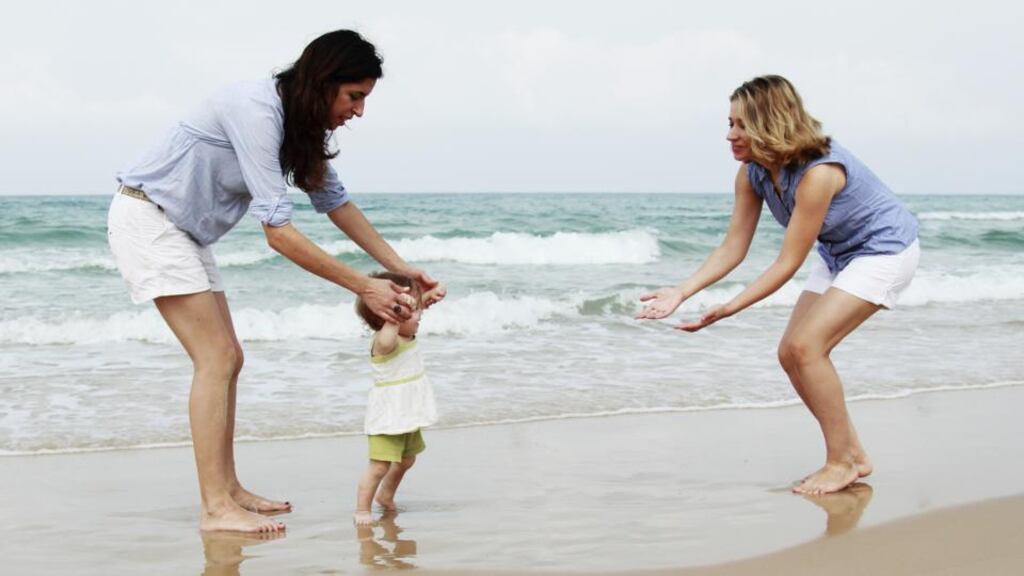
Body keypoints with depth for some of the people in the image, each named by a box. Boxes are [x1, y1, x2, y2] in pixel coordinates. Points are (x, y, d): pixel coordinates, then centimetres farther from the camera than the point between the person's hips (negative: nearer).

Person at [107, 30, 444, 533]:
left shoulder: (301, 123, 2)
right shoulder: (257, 112, -27)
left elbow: (336, 201, 12)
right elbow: (278, 232, -30)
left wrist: (401, 269, 7)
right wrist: (364, 288, -26)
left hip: (183, 229, 10)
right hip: (146, 217, -10)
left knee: (226, 358, 8)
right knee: (216, 357, -14)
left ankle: (227, 490, 13)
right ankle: (215, 509, -13)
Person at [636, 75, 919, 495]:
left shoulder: (817, 172, -35)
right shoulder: (753, 173, -10)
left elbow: (788, 263, -31)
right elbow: (732, 248, -8)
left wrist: (728, 309, -35)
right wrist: (681, 292, -21)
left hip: (884, 250, -9)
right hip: (837, 253, 9)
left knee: (806, 346, -20)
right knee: (791, 353, 2)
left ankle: (841, 462, -6)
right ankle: (852, 456, 15)